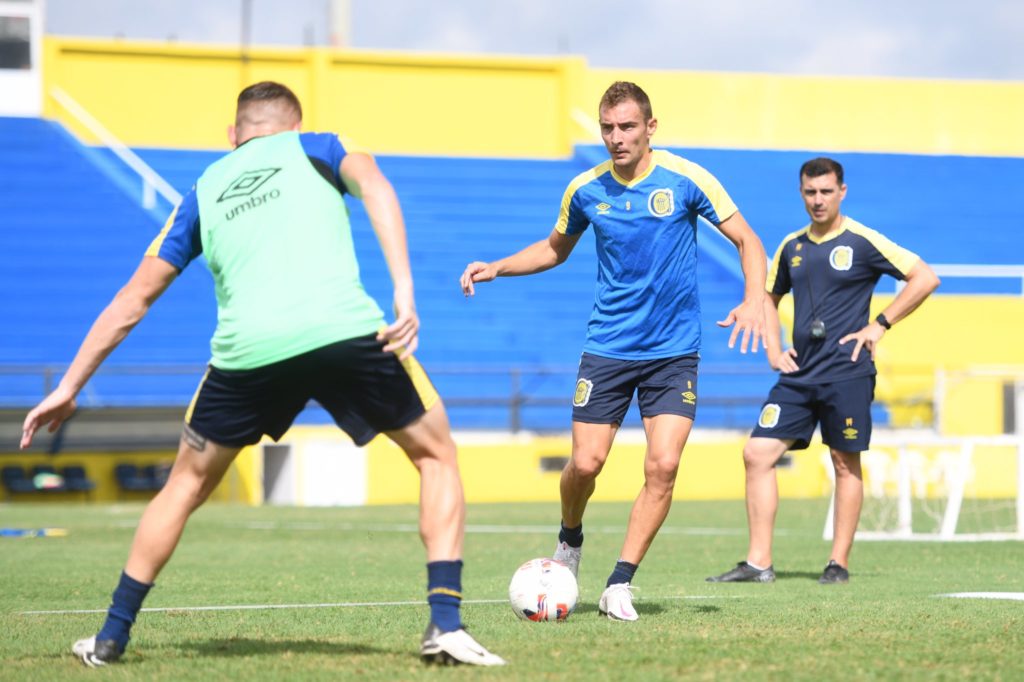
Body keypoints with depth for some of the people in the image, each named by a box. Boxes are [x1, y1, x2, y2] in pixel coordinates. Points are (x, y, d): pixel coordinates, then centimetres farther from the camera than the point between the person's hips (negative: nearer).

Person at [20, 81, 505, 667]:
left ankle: (112, 636, 26)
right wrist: (404, 294, -10)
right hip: (346, 331, -2)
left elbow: (133, 300, 29)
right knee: (437, 455, 17)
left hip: (247, 349, 3)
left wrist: (70, 387, 35)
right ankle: (446, 623, 2)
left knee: (187, 485, 25)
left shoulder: (204, 192, 29)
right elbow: (373, 185, -1)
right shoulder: (314, 147, 23)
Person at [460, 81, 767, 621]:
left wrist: (754, 300, -20)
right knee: (586, 462, -6)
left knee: (663, 465, -13)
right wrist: (496, 268, 5)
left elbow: (747, 241, -3)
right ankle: (570, 539, 27)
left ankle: (620, 584, -4)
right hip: (607, 347, 1)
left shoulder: (685, 179, -8)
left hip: (673, 350, -1)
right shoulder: (586, 190, 0)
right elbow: (555, 248, 19)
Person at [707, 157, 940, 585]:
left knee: (846, 465, 1)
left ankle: (839, 563, 10)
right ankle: (758, 562, -1)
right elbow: (770, 296, 28)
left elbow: (925, 278, -6)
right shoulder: (792, 246, 12)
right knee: (758, 454, -4)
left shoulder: (862, 242, -5)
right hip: (798, 374, 5)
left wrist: (879, 325, -8)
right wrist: (772, 347, 13)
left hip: (846, 372, -5)